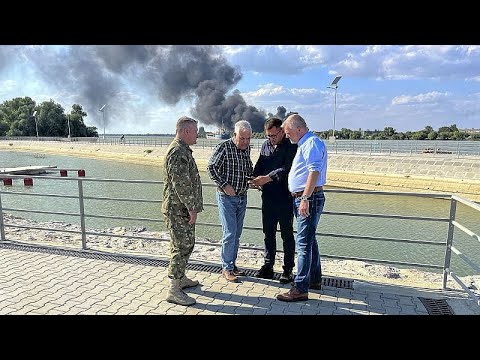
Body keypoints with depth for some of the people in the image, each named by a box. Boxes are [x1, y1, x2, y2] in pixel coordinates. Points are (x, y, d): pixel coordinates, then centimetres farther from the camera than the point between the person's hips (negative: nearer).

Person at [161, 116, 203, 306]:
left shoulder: (183, 149, 16)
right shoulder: (178, 152, -19)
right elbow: (181, 184, -24)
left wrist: (191, 207, 22)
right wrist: (192, 208, -19)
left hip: (182, 209, 11)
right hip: (178, 209, -10)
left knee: (186, 244, 18)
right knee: (181, 247, -5)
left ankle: (181, 278, 32)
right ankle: (174, 290, 4)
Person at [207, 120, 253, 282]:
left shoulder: (247, 148, 7)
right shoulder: (224, 147, -14)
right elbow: (211, 167, -13)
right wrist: (224, 185, -18)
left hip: (242, 197, 7)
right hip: (227, 197, -6)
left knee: (237, 234, 13)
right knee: (230, 233, -6)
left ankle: (232, 264, 26)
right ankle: (227, 268, 8)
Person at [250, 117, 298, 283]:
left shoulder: (291, 146, -8)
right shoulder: (266, 145, 11)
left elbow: (286, 168, -19)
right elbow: (259, 165, 12)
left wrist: (267, 178, -29)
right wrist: (256, 178, -8)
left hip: (285, 196, -5)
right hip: (268, 196, 6)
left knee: (287, 234, 5)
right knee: (268, 233, 12)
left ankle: (288, 269, 17)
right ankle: (268, 266, 24)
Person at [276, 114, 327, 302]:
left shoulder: (312, 143, -13)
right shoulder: (304, 144, 18)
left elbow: (314, 172, -24)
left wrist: (305, 199, -28)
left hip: (309, 197, -11)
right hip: (303, 198, 11)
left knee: (303, 243, -8)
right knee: (309, 240, 18)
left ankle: (300, 289, -2)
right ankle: (315, 279, 31)